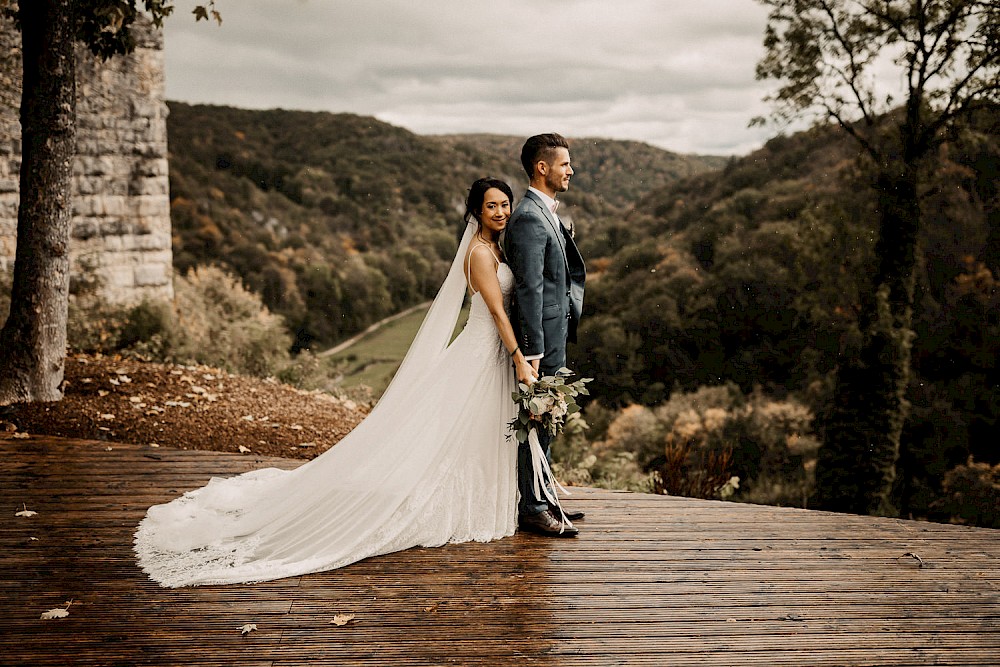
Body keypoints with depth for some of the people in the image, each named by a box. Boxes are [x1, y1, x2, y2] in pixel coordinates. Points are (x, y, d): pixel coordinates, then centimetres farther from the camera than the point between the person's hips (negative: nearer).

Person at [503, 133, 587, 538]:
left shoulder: (546, 214, 15)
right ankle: (532, 509, 8)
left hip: (554, 333, 10)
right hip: (543, 336, -10)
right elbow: (529, 289, -22)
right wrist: (533, 351, -23)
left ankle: (542, 499, 28)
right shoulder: (529, 218, -18)